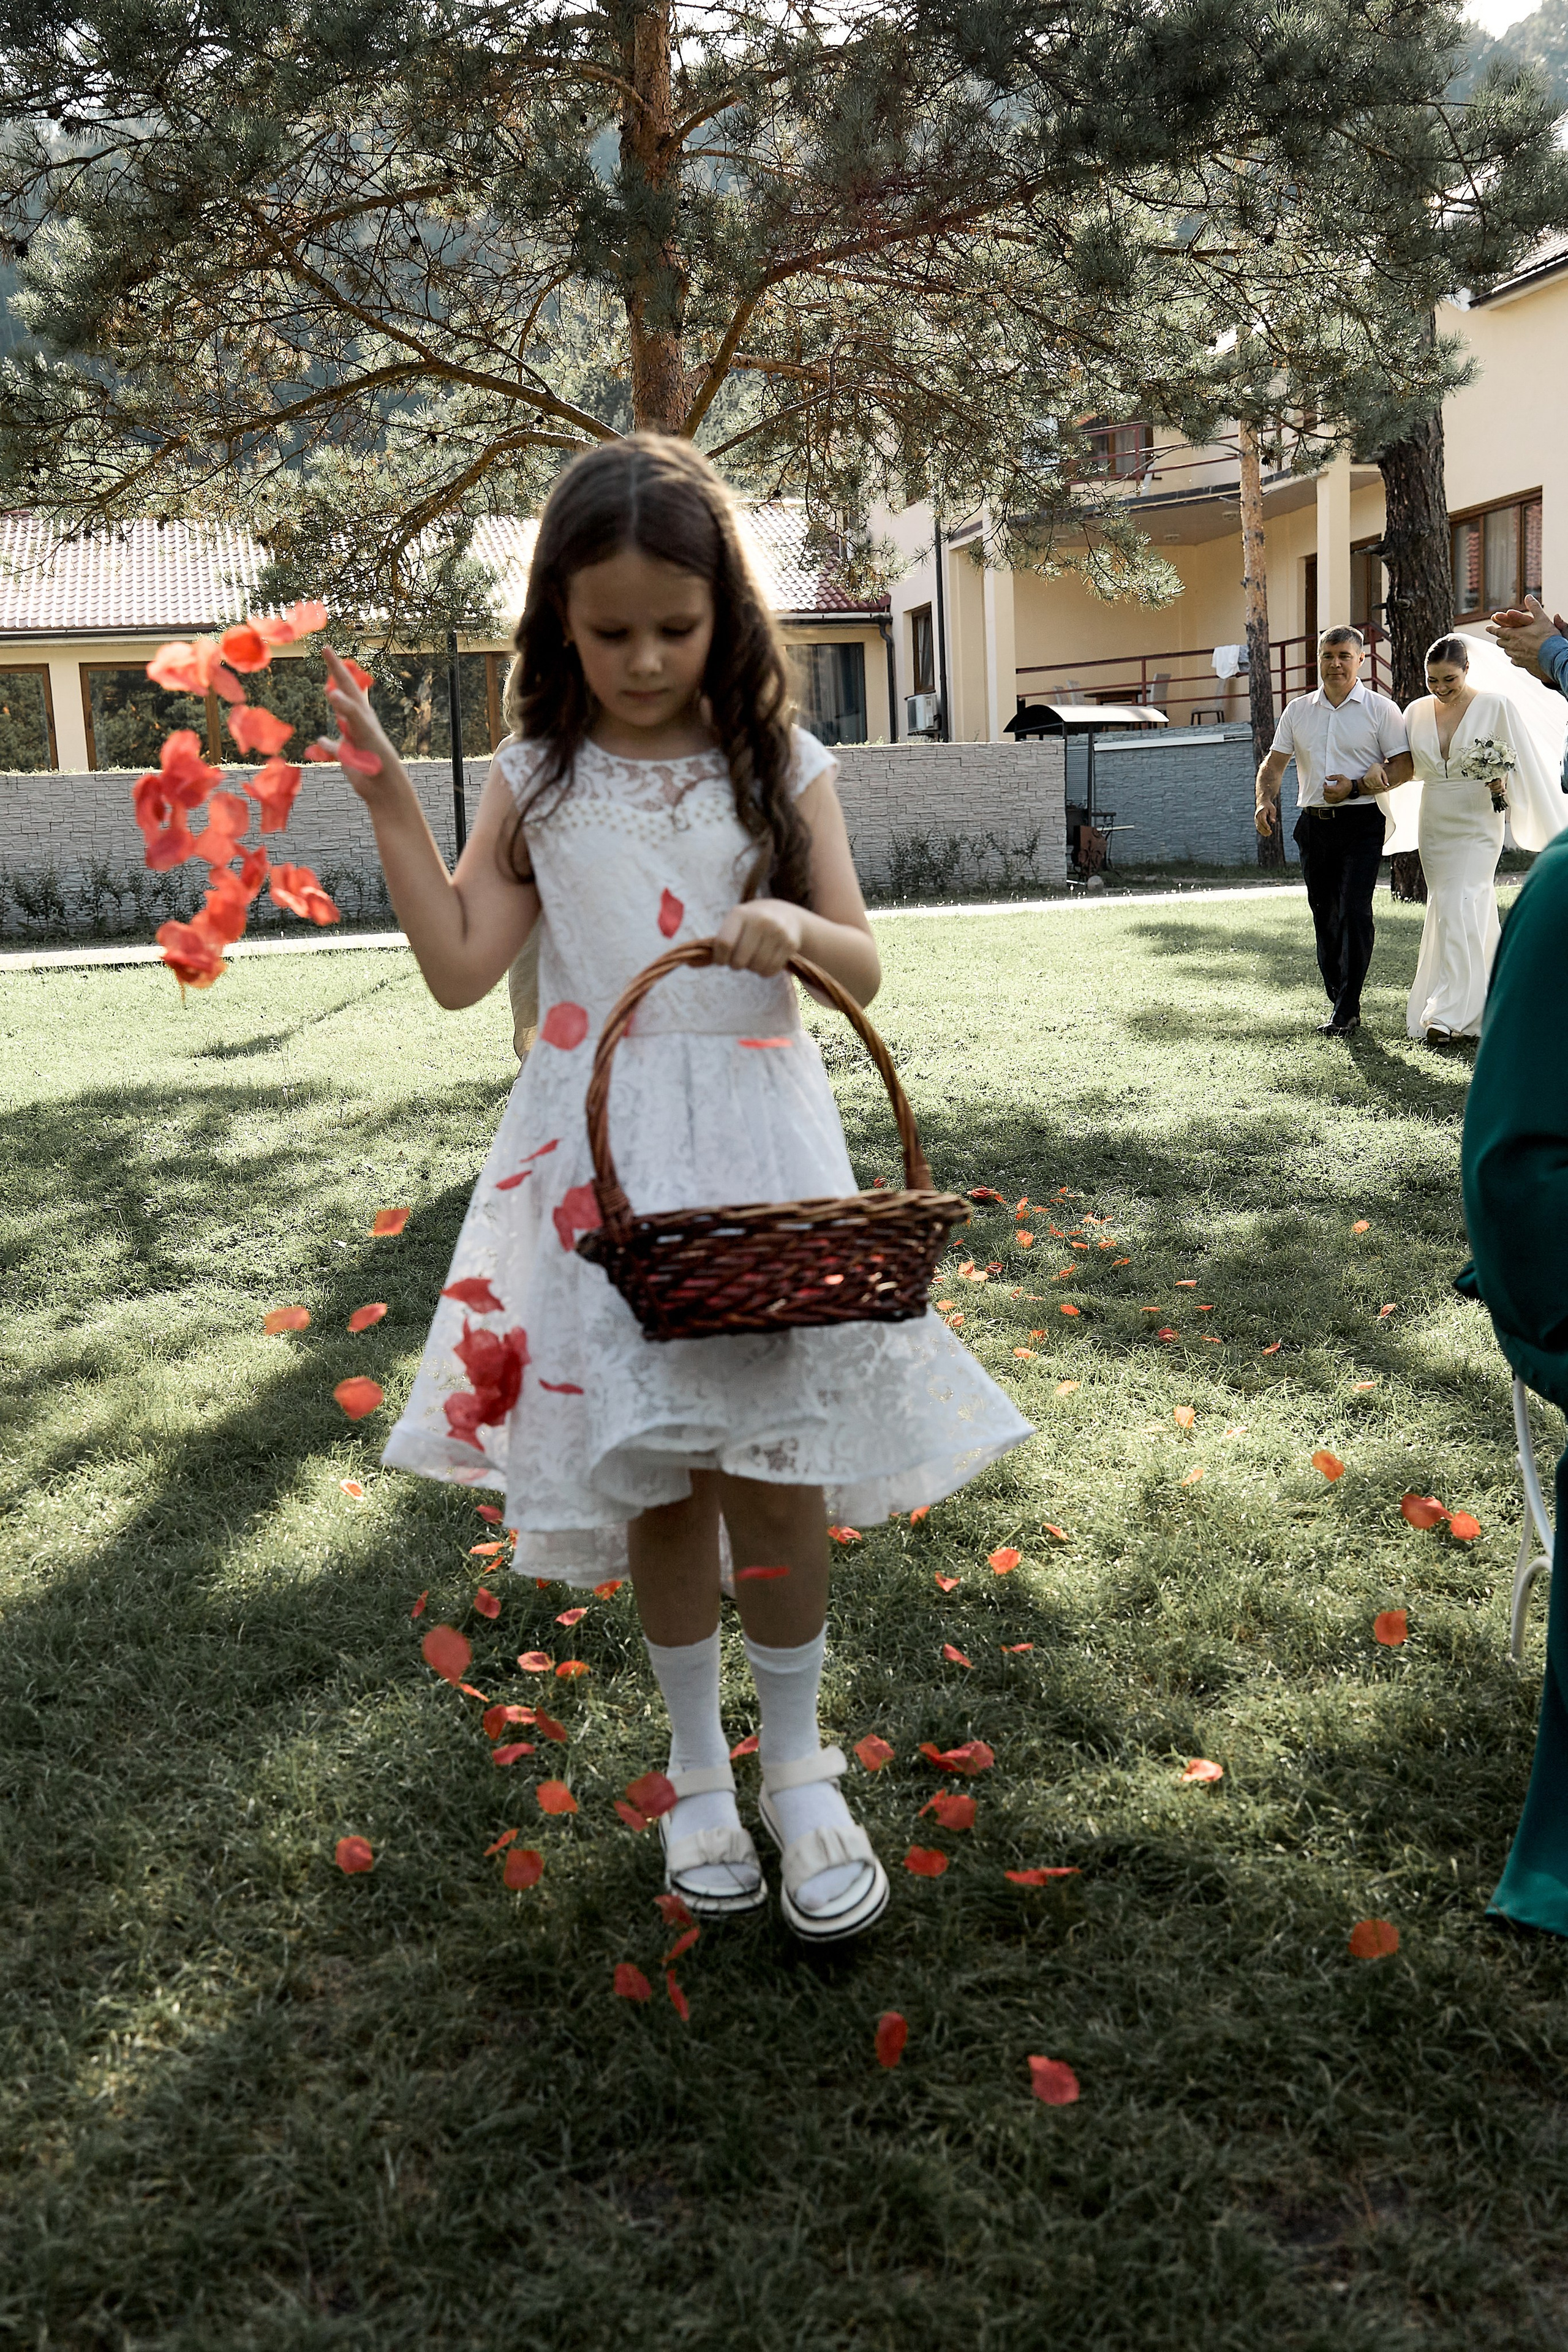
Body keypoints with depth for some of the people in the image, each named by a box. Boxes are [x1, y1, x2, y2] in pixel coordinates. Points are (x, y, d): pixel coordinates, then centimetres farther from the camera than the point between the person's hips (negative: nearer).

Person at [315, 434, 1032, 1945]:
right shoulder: (536, 782, 4)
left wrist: (795, 930, -21)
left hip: (758, 1145, -1)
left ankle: (796, 1767, 21)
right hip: (605, 1157, 1)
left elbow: (863, 967, 0)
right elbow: (460, 967, 1)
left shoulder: (779, 767, 2)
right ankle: (697, 1765, 29)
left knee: (773, 1472, -1)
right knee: (655, 1482, 8)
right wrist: (386, 802, -3)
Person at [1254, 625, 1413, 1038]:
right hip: (1314, 823, 4)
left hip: (1362, 822, -4)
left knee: (1355, 912, -14)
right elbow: (1274, 763, 12)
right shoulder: (1297, 710, 12)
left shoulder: (1381, 709, 1)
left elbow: (1403, 766, -3)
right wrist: (1266, 800, -8)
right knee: (1324, 915, 9)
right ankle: (1337, 999, 23)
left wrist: (1355, 788, -15)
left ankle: (1347, 1011, -10)